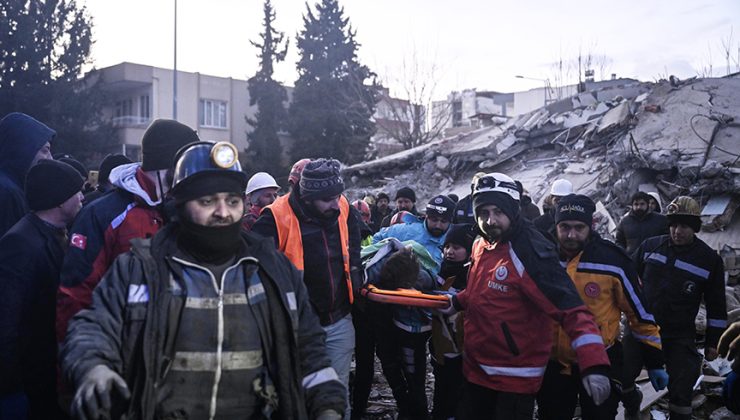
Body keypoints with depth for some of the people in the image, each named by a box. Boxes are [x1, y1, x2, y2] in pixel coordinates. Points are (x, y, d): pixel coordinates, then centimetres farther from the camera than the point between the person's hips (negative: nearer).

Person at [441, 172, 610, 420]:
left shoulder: (531, 253, -24)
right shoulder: (481, 246, 2)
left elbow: (572, 310, -30)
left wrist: (593, 364, -39)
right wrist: (457, 303, 11)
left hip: (516, 379, -7)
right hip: (475, 369, 8)